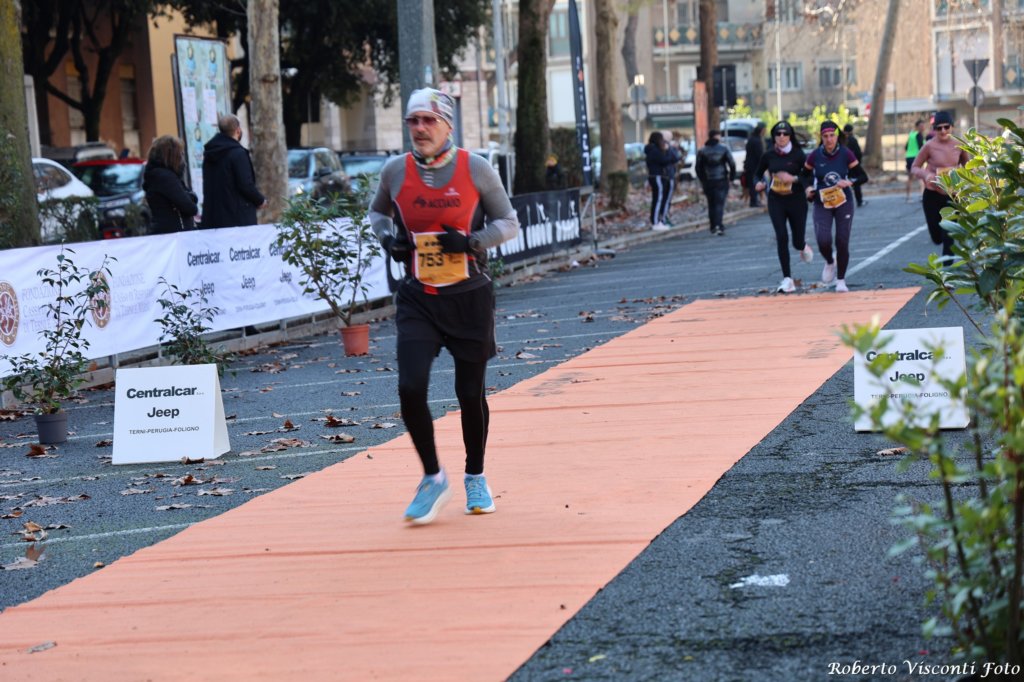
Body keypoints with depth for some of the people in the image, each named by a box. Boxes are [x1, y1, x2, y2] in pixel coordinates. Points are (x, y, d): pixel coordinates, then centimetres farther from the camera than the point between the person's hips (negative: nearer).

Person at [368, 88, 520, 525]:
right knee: (410, 389, -13)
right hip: (417, 300, 1)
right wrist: (388, 237, -3)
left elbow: (508, 222, 1)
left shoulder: (475, 168, -6)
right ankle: (433, 479, 7)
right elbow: (377, 212, 19)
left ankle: (475, 477, 31)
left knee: (471, 393, 8)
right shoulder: (396, 171, -1)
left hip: (470, 297, -1)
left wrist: (473, 241, -17)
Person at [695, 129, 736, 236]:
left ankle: (713, 227, 14)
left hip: (708, 182, 2)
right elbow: (732, 164, -5)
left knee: (711, 204, 12)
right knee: (720, 203, -4)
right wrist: (732, 177, 5)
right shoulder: (724, 148, -2)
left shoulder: (702, 151, 1)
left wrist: (702, 180, 13)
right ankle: (718, 225, -21)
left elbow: (698, 167, 2)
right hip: (722, 180, -2)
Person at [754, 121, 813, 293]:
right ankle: (787, 279, -9)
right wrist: (760, 183, -4)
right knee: (781, 237, -13)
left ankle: (803, 246, 45)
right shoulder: (769, 156, 2)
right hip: (776, 201, 1)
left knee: (797, 241, 4)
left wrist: (794, 178, -23)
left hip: (796, 201, -1)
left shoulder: (798, 154, -6)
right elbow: (758, 173, 16)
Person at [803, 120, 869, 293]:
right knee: (823, 241, -16)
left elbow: (862, 177, -4)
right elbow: (806, 175, 10)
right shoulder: (815, 156, -8)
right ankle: (829, 262, 19)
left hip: (843, 202, 0)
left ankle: (841, 280, 18)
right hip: (822, 203, 0)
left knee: (842, 243, 1)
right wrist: (809, 188, -9)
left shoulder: (846, 154, -9)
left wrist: (849, 182, -23)